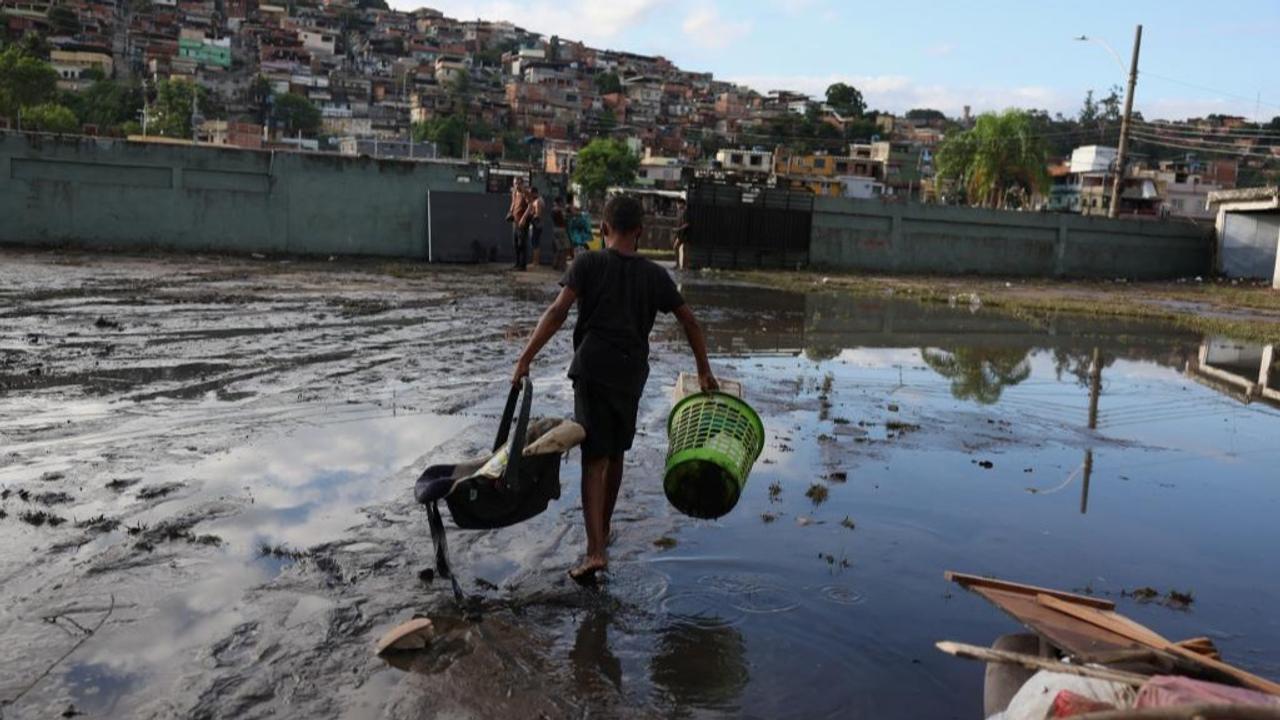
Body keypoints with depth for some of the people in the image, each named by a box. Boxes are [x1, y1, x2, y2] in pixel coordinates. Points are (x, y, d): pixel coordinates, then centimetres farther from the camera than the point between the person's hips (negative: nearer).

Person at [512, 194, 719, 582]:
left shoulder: (588, 264, -1)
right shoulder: (654, 274, 8)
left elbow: (557, 311, -13)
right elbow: (690, 322, 8)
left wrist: (525, 358, -13)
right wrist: (704, 371, 17)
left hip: (592, 371, -3)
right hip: (631, 374, 3)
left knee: (594, 460, -4)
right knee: (615, 455, 19)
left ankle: (595, 551, -13)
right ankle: (603, 531, 34)